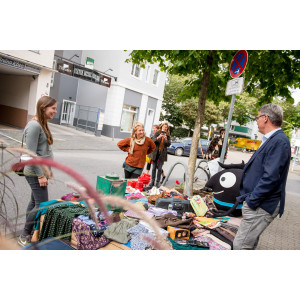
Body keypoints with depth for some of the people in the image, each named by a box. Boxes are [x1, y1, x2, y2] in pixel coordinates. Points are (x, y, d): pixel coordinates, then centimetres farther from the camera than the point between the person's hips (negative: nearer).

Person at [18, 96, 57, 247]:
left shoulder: (43, 124, 11)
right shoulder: (34, 125, -19)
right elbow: (31, 154, -21)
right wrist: (41, 175, -19)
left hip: (41, 171, 10)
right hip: (35, 173, -10)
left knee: (35, 202, 16)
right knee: (42, 205, -4)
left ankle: (28, 233, 30)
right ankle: (24, 237, 13)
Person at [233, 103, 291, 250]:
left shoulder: (279, 141, -18)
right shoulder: (270, 140, 15)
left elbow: (271, 177, -25)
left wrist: (252, 200, -20)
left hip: (261, 206, -10)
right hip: (255, 202, 10)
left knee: (240, 245, -7)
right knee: (249, 243, 20)